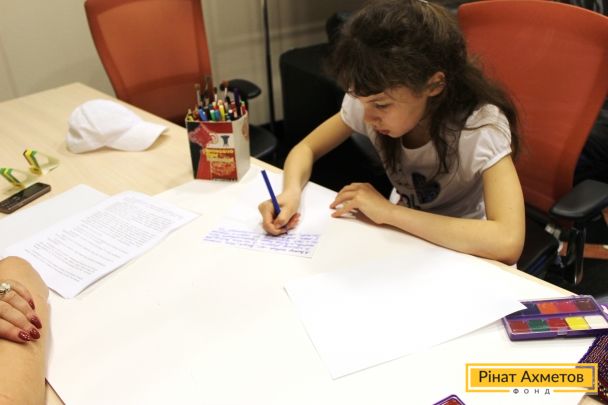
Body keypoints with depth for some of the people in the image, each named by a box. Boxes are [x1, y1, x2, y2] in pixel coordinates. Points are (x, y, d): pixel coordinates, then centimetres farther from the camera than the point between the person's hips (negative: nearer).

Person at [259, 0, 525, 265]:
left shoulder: (482, 125, -26)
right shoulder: (370, 101, -15)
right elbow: (305, 149, -3)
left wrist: (389, 212, -32)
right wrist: (291, 192, -23)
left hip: (460, 254, -2)